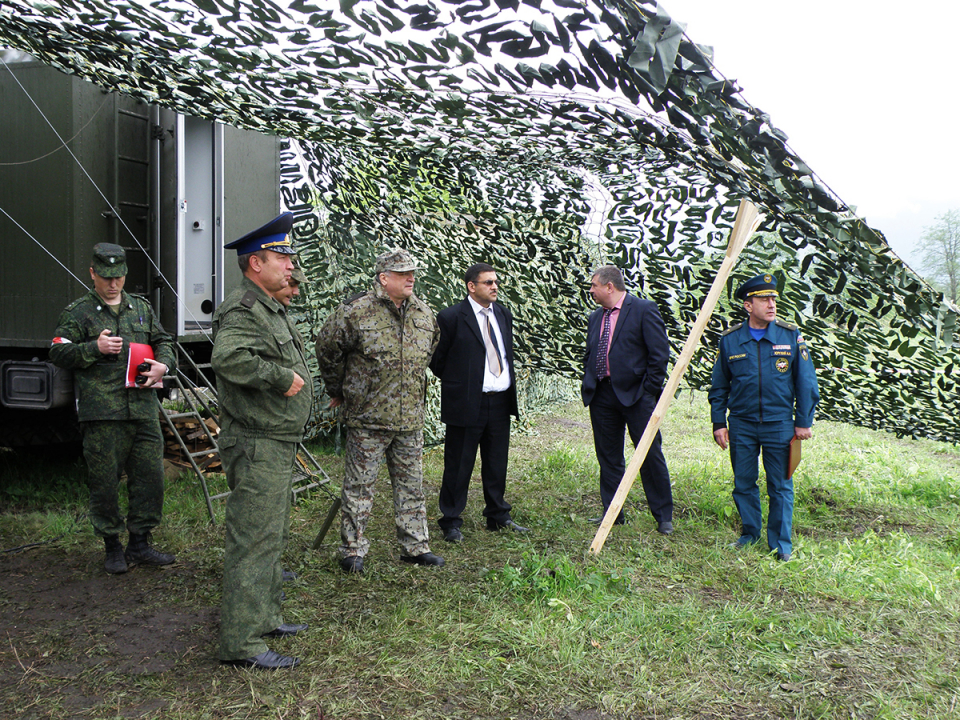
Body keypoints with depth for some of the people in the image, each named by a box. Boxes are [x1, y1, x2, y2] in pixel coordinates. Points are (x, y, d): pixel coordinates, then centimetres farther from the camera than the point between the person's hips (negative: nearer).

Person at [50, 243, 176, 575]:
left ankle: (140, 543, 19)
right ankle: (113, 547, 17)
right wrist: (95, 348, -14)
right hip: (101, 413, -4)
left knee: (150, 476, 5)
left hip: (144, 408, 4)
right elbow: (58, 353, 1)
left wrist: (162, 364, 1)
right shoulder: (77, 312, 5)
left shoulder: (142, 308, 18)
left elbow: (163, 342, 22)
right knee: (105, 482, 1)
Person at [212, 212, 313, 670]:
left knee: (272, 535, 20)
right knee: (254, 540, -5)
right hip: (256, 446, -11)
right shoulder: (242, 311, -17)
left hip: (277, 445, 11)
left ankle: (263, 618, 34)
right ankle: (242, 643, 4)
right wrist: (282, 377, -27)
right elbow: (227, 358, -37)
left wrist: (296, 379, 11)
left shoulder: (272, 309, 17)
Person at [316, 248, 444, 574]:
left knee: (411, 484, 13)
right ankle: (353, 550, 17)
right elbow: (327, 350, -1)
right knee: (359, 485, 4)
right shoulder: (355, 311, -11)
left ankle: (415, 546, 25)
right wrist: (338, 390, 8)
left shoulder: (424, 314, 7)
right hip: (367, 417, -5)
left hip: (410, 419, 5)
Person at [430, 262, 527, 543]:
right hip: (466, 404, -6)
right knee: (458, 467, 4)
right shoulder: (451, 317, -10)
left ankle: (498, 517, 29)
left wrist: (510, 382, 12)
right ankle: (451, 523, 16)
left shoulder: (503, 315, 10)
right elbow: (436, 360, -2)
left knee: (497, 464, 15)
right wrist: (457, 382, 2)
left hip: (500, 402, 6)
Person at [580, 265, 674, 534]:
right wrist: (588, 385, 12)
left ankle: (664, 517, 8)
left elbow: (659, 352, -8)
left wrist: (650, 390, -11)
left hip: (635, 394, -6)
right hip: (602, 395, 6)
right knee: (608, 457, 10)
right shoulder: (596, 317, 16)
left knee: (651, 456, -3)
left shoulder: (644, 309, -5)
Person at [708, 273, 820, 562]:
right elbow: (719, 386, 7)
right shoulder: (730, 340, 0)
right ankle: (750, 534, 28)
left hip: (779, 424, -1)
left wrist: (804, 422, 0)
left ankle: (781, 544, 19)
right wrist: (719, 422, 3)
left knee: (780, 487, 5)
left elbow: (805, 382, 2)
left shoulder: (791, 335, -2)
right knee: (743, 484, 9)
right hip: (741, 424, 1)